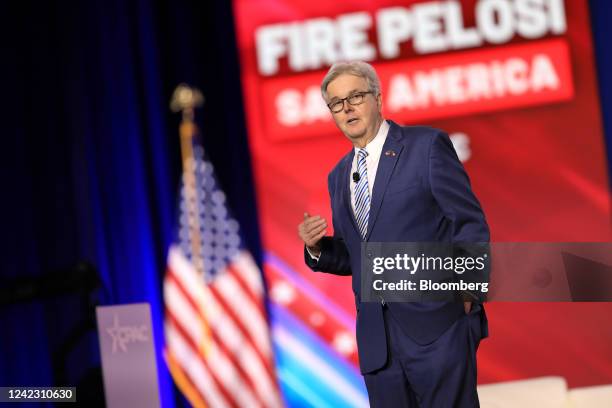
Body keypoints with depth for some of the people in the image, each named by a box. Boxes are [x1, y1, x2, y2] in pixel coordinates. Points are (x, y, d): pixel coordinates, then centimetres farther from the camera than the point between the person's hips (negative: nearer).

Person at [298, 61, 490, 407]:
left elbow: (471, 224, -5)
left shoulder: (427, 145, -3)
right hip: (377, 339, 6)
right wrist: (318, 248, 0)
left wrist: (467, 298, -10)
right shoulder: (339, 177, 16)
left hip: (437, 326, -5)